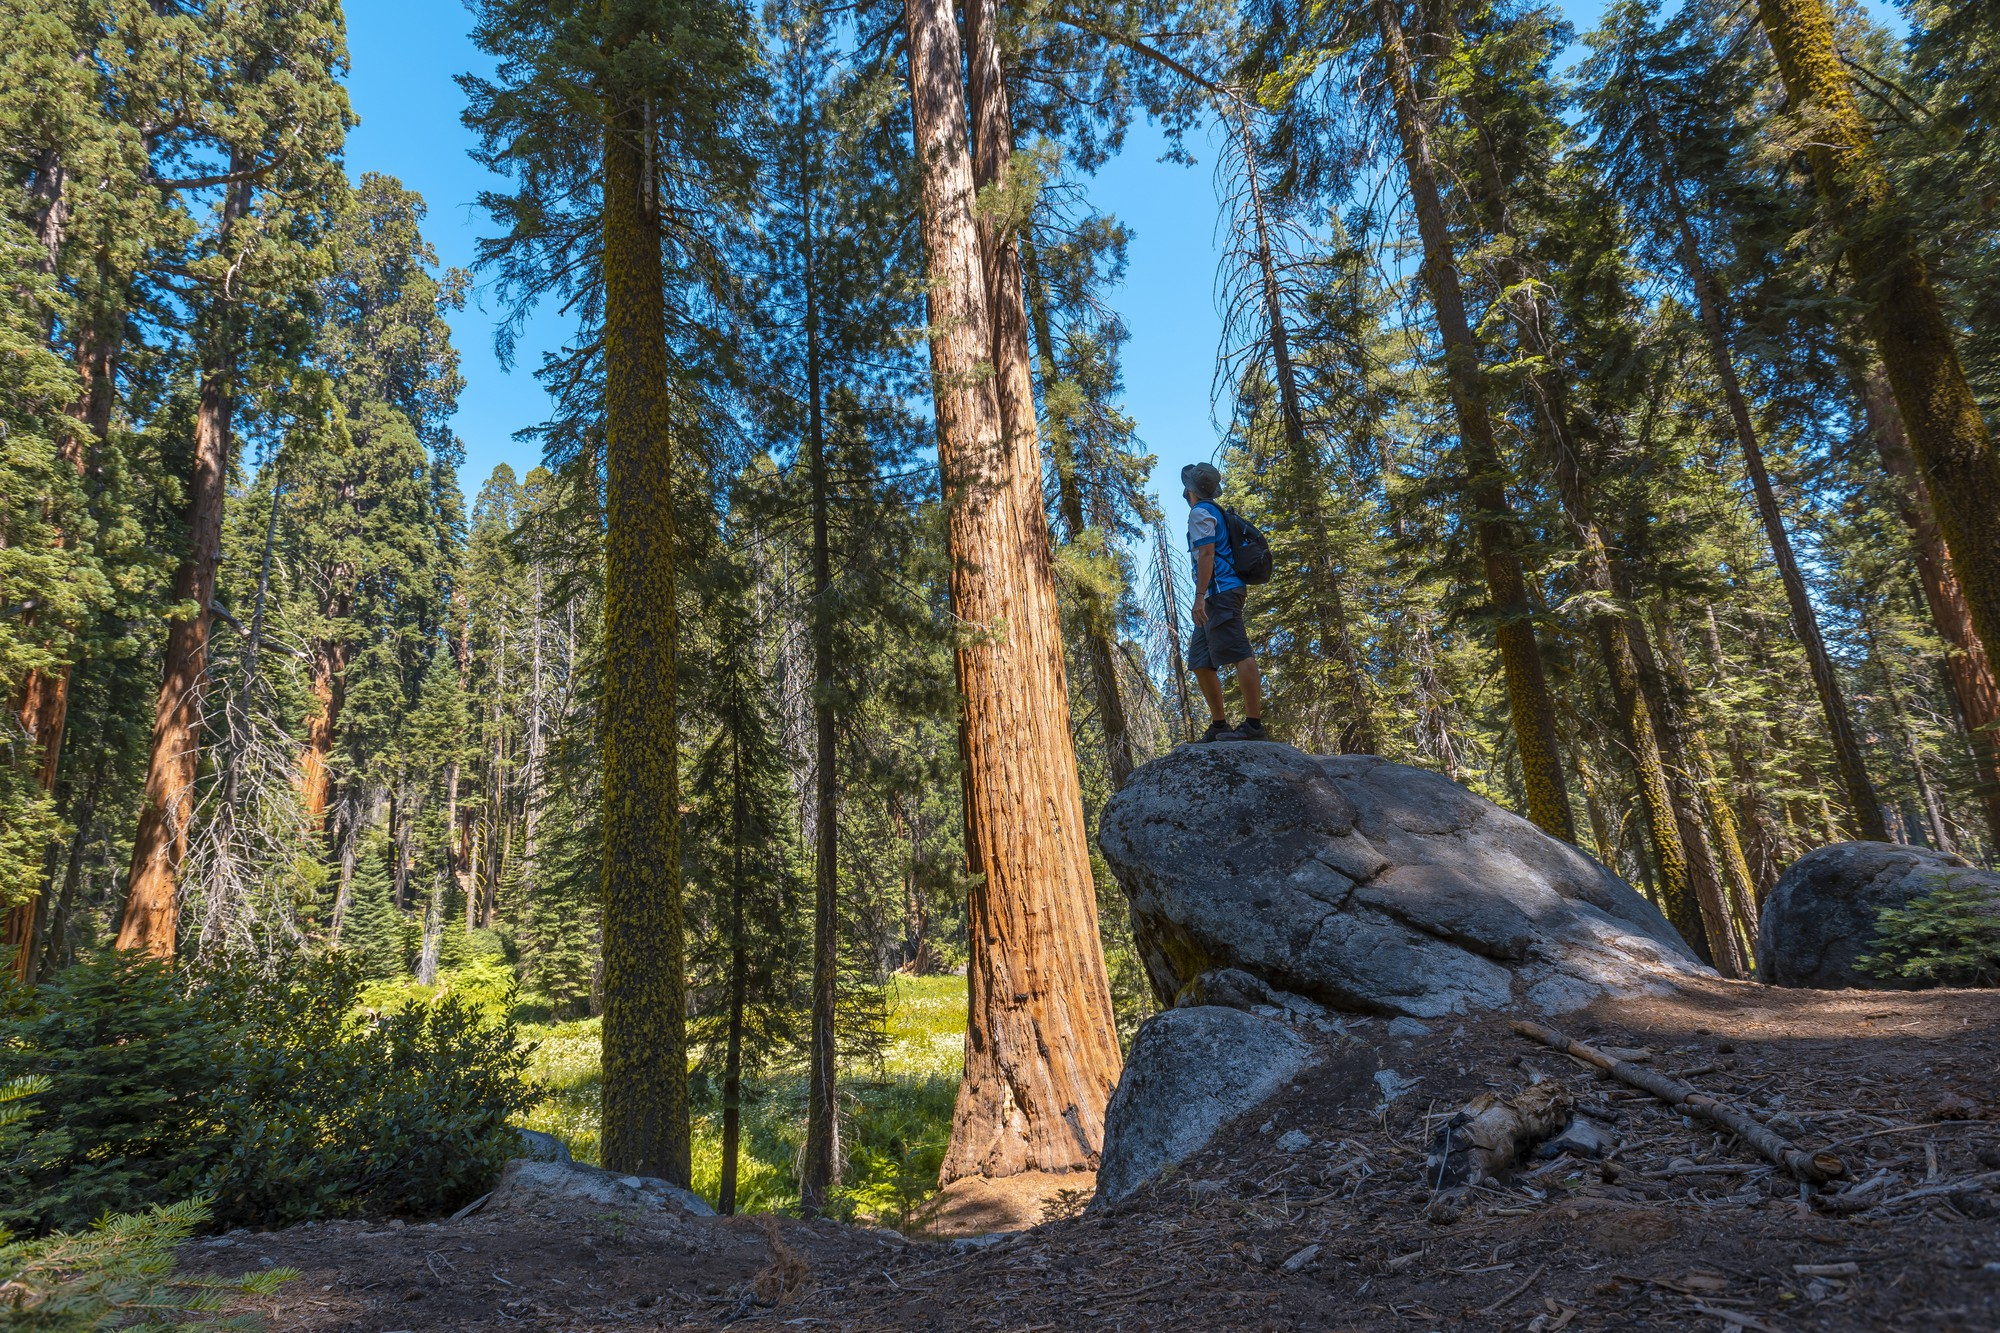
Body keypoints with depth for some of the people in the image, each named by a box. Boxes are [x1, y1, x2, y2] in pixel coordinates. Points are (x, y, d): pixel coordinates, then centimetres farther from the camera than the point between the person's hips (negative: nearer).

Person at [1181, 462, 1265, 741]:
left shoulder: (1200, 512, -4)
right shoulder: (1213, 512, 26)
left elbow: (1206, 554, -15)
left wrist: (1200, 597, -21)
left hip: (1219, 592, -11)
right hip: (1218, 596, 11)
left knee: (1240, 655, -14)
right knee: (1200, 662, 10)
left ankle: (1253, 723, -18)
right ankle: (1218, 725, 12)